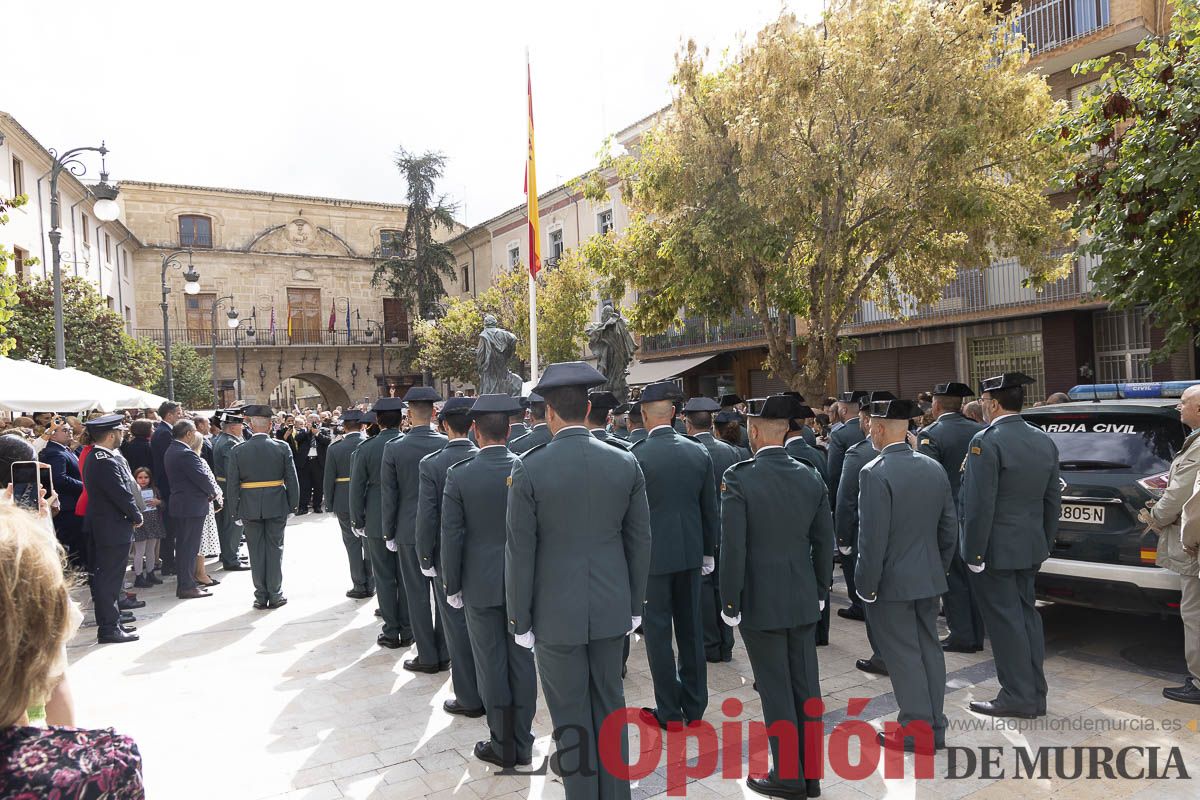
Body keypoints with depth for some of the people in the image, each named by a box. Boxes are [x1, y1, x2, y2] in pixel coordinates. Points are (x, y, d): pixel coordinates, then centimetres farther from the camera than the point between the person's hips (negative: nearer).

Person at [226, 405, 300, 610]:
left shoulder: (237, 451, -5)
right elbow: (292, 480, -5)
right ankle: (275, 595, 13)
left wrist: (235, 512, 4)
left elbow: (232, 484, -4)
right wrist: (292, 504, 4)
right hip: (276, 507, 0)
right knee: (275, 549, 9)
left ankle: (261, 597, 14)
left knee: (256, 552, 9)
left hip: (250, 508, 0)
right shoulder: (282, 447, -7)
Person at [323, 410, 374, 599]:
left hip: (345, 503, -1)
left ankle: (359, 587, 11)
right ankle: (370, 585, 19)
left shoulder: (334, 448, -8)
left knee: (353, 545, 8)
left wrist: (330, 503, 7)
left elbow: (329, 480, -5)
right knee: (370, 543, 12)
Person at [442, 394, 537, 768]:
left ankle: (502, 746, 21)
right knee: (522, 662, 13)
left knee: (491, 665, 10)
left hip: (481, 585, -2)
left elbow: (451, 537, -9)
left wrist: (451, 586, 3)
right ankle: (523, 743, 24)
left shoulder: (459, 474, -12)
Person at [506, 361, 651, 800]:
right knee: (610, 705, 18)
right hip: (610, 607, 4)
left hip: (556, 611, -4)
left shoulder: (528, 468, -14)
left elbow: (520, 551, -11)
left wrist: (519, 619, 0)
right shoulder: (625, 463, -4)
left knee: (570, 715, 10)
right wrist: (634, 604, 14)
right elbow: (639, 541, 2)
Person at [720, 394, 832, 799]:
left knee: (776, 690, 6)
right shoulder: (811, 477, 0)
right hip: (803, 599, 5)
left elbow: (733, 547, -17)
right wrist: (820, 589, 17)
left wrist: (729, 602, -7)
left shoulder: (738, 477, -16)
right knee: (806, 686, 14)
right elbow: (824, 541, 5)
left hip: (761, 600, -5)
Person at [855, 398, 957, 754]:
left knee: (903, 654, 3)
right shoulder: (934, 468, 3)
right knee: (928, 647, 16)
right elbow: (949, 527, 9)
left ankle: (918, 730, 13)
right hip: (929, 578, 8)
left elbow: (873, 538, -21)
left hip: (892, 582, -7)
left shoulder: (875, 473, -20)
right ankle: (934, 725, 26)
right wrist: (940, 568, 19)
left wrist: (867, 585, -12)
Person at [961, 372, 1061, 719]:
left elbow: (979, 504, -21)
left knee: (1005, 619, 1)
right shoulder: (1044, 441, 7)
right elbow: (1053, 499, 12)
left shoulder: (986, 441, -18)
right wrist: (1046, 542, 19)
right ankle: (1035, 694, 25)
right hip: (1031, 547, 8)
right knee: (1026, 613, 16)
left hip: (997, 548, -8)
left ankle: (1018, 696, 10)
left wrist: (974, 552, -14)